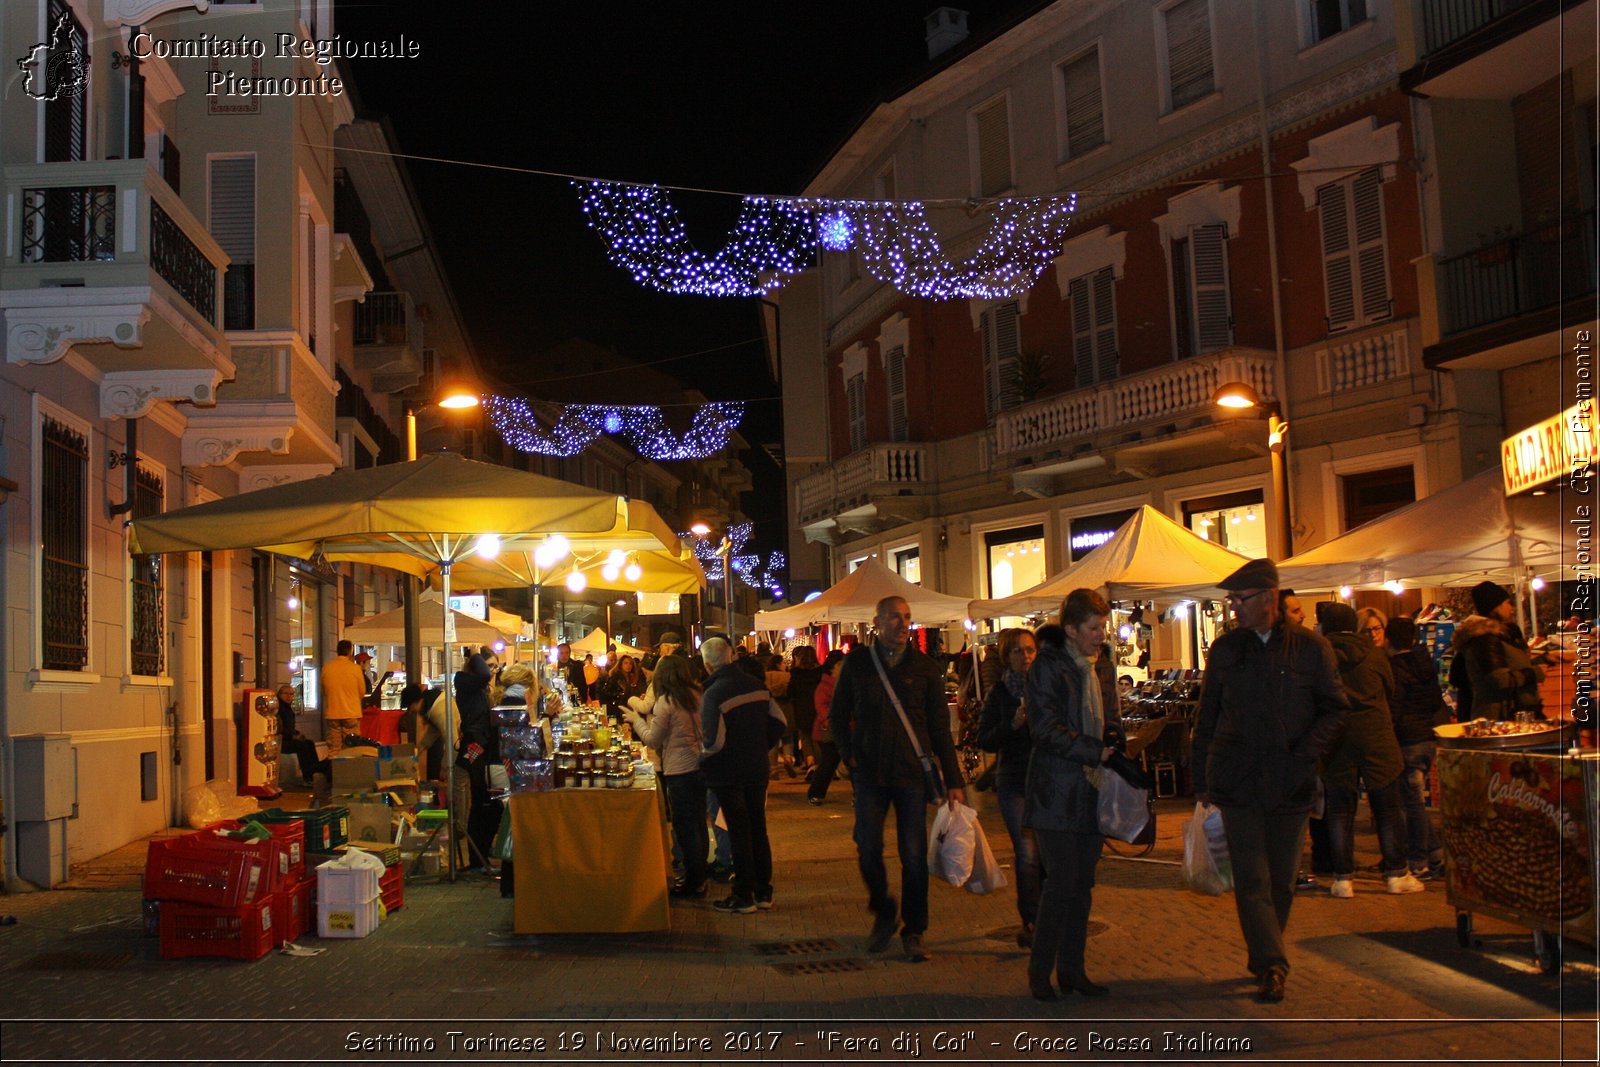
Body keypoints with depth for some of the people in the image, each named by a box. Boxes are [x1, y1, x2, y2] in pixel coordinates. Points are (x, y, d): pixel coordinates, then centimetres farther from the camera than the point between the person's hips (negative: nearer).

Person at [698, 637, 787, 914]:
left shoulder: (713, 693, -18)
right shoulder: (756, 685, 1)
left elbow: (715, 741, -22)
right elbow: (779, 722, 4)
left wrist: (701, 761, -4)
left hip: (729, 773, -6)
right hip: (758, 769, 6)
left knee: (739, 833, 2)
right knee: (759, 829, 14)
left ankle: (743, 897, 9)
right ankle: (763, 892, 21)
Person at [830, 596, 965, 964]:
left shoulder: (924, 668, 3)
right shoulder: (858, 663, 5)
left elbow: (940, 727, 5)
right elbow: (838, 715, 13)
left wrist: (953, 780, 1)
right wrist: (850, 754, -1)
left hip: (913, 772, 0)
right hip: (870, 773, 0)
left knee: (914, 855, 1)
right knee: (868, 850, -2)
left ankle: (913, 932, 13)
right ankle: (882, 912, 24)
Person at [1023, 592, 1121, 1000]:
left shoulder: (1104, 667, 14)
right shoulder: (1047, 668, -8)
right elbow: (1046, 728, -15)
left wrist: (1114, 745, 3)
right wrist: (1096, 752, -18)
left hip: (1092, 791, 7)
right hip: (1057, 793, -7)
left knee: (1082, 885, 9)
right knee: (1061, 883, -8)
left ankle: (1071, 969, 18)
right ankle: (1039, 971, 5)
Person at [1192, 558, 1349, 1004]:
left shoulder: (1311, 648, 0)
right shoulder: (1225, 649, 7)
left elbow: (1335, 709, 5)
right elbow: (1207, 717, 13)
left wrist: (1305, 754, -10)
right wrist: (1201, 779, 11)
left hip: (1289, 783, 0)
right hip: (1237, 779, 0)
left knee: (1281, 880, 9)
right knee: (1252, 879, -8)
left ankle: (1264, 958, 25)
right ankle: (1272, 964, -9)